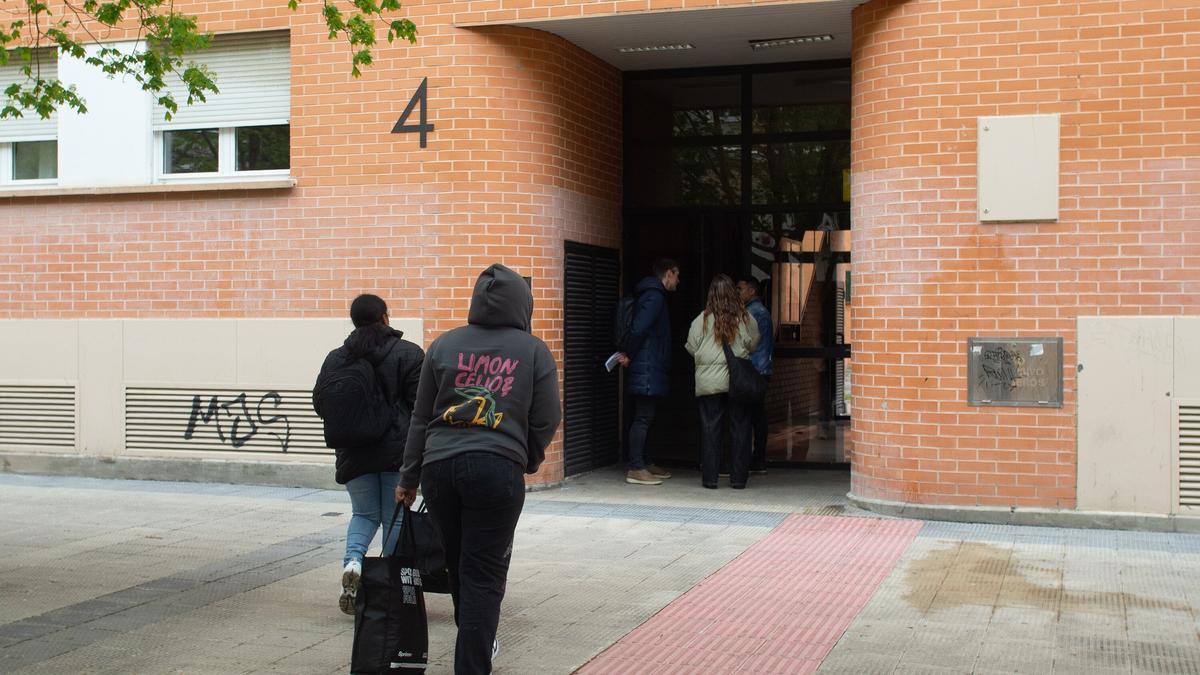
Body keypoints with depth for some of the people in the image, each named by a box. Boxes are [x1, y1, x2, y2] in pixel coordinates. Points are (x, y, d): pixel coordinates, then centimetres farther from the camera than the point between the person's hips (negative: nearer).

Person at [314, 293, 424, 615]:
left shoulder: (336, 358, 5)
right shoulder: (409, 354, -5)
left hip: (354, 453, 3)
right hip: (398, 451, -3)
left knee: (364, 513, 16)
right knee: (395, 516, 7)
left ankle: (353, 559, -11)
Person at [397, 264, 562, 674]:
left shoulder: (444, 345, 8)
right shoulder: (534, 351, 2)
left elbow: (420, 418, 11)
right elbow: (546, 422, 5)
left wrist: (408, 478, 18)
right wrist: (528, 462, 24)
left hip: (439, 467, 3)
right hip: (498, 470, -3)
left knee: (458, 564, 19)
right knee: (484, 575, 2)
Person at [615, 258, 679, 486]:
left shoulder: (652, 295, 19)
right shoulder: (655, 296, -13)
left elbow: (638, 329, 20)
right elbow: (639, 328, -23)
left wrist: (629, 354, 12)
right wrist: (630, 355, -12)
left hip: (649, 370, 10)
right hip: (648, 369, -10)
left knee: (645, 417, 14)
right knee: (643, 418, -8)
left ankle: (646, 463, 21)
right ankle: (636, 469, -6)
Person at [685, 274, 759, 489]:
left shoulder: (702, 320, -4)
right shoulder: (745, 318, -2)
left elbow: (691, 348, 1)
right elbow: (753, 345, 7)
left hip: (709, 383, 0)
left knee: (710, 428, 5)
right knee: (740, 428, 7)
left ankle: (709, 477, 6)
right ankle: (738, 478, 9)